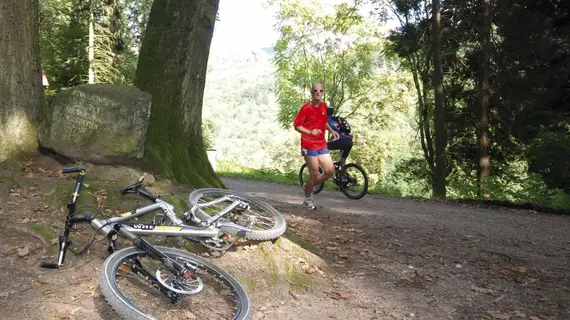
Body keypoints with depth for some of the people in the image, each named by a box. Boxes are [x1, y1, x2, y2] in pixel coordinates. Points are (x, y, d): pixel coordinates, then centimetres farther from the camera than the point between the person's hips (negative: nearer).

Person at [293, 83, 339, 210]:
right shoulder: (306, 108, -11)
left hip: (322, 145, 7)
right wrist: (310, 132, -25)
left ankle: (309, 185, 25)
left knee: (330, 171, 2)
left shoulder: (324, 106, 8)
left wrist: (331, 131, 7)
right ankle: (307, 199, 18)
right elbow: (296, 125, -10)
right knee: (314, 174, -3)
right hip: (309, 146, -6)